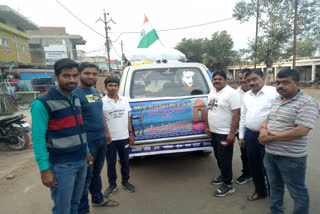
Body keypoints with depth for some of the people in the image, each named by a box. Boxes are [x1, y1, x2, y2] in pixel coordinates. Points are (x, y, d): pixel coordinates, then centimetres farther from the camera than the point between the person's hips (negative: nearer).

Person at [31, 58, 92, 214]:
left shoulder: (76, 99, 9)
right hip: (61, 165, -6)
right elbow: (38, 138, -15)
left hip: (81, 161, 6)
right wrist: (44, 169, -17)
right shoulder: (43, 103, -13)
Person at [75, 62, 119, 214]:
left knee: (96, 172, 22)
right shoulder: (75, 93, -14)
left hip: (101, 139, 8)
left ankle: (97, 199, 42)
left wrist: (106, 133, 18)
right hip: (87, 141, -8)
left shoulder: (95, 91, 11)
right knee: (85, 176, 7)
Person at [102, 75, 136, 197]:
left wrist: (130, 133, 7)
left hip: (124, 137, 3)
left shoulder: (125, 100, 3)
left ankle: (125, 182, 35)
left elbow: (128, 118, 8)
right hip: (110, 139, -3)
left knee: (125, 161, 16)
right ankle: (112, 185, 30)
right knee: (111, 163, 12)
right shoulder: (102, 102, -8)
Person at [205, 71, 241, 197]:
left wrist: (232, 133, -22)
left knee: (225, 159, 1)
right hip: (214, 132, 8)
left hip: (225, 133, -8)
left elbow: (236, 114, -19)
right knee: (218, 156, 19)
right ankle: (223, 176, 38)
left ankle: (228, 185, 16)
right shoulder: (211, 93, 11)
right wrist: (207, 127, 16)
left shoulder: (231, 93, -15)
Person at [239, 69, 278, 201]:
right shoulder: (246, 96, 9)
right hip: (250, 135, 6)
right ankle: (260, 191, 38)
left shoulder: (273, 92, -10)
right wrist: (241, 136, 14)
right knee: (253, 166, 17)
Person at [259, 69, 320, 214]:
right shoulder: (277, 101, 9)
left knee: (297, 192, 12)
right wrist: (263, 130, -7)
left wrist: (272, 137, -20)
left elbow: (301, 131, -25)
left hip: (291, 157, -8)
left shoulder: (306, 103, -16)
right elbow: (267, 120, 16)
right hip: (270, 153, 8)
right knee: (275, 187, 23)